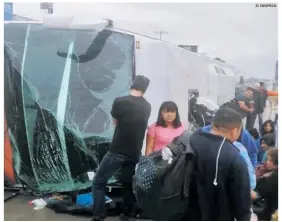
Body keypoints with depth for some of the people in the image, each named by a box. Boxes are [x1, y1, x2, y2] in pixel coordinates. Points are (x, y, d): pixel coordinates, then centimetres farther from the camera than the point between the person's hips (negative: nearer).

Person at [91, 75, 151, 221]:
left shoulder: (119, 101, -11)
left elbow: (115, 122, 7)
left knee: (98, 182, 5)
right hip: (134, 153, 5)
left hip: (117, 151, -5)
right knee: (128, 184, 18)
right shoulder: (147, 107, 4)